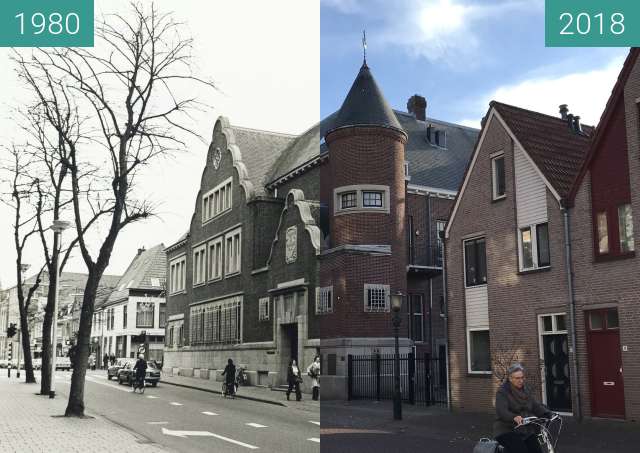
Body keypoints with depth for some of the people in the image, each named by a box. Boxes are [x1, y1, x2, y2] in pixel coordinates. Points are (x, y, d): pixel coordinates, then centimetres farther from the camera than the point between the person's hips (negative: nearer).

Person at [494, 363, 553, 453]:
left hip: (526, 430, 6)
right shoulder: (502, 392, -9)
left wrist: (549, 414, -13)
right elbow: (502, 412, -23)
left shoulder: (526, 390, 12)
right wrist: (514, 417, -43)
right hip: (507, 431, -6)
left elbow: (536, 406, 5)